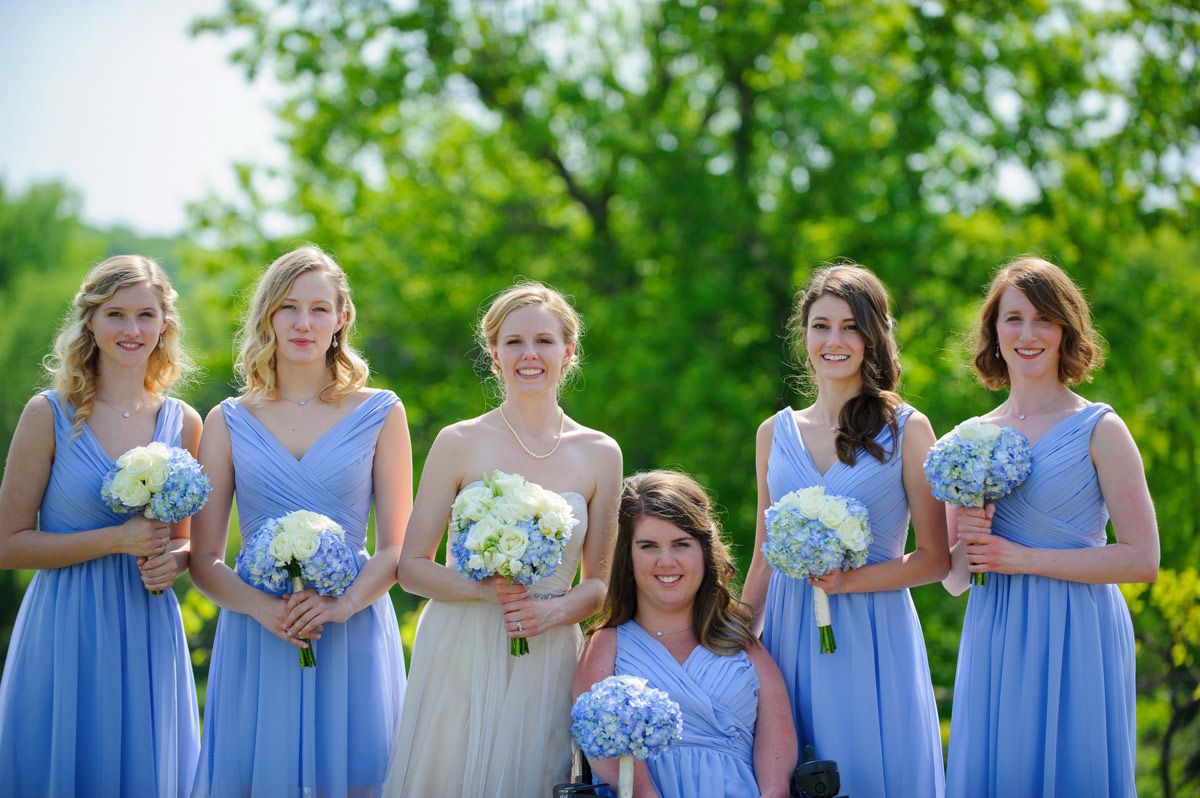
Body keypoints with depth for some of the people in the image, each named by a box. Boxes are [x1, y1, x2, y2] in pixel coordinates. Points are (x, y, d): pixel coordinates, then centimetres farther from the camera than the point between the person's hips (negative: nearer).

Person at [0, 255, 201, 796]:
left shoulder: (184, 424, 6)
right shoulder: (50, 415, -5)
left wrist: (173, 560, -5)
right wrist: (117, 539, -15)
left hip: (149, 630, 3)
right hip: (65, 629, -3)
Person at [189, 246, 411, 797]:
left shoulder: (380, 414, 5)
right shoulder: (230, 422, 7)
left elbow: (396, 546, 2)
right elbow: (204, 559, 4)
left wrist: (343, 604, -16)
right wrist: (261, 607, -15)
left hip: (353, 637, -1)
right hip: (255, 636, 1)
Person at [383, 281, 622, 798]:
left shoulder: (599, 454, 5)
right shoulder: (460, 444, -1)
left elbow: (598, 583, 10)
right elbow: (411, 567, 0)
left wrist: (554, 610, -11)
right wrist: (483, 587, -17)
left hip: (549, 656, 2)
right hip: (461, 654, -1)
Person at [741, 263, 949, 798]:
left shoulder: (906, 430, -1)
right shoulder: (775, 433, 10)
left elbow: (936, 558, -3)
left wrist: (848, 580, -15)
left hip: (872, 638, -3)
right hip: (788, 633, 3)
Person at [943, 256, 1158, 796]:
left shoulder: (1098, 429, -3)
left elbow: (1142, 559, -10)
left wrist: (1023, 558, -12)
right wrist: (967, 545, -9)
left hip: (1074, 638, -4)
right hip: (993, 643, 4)